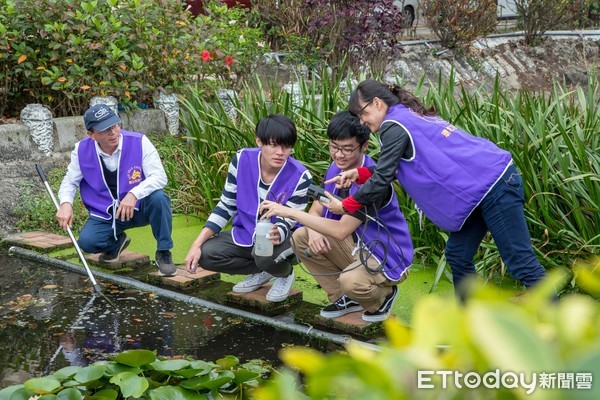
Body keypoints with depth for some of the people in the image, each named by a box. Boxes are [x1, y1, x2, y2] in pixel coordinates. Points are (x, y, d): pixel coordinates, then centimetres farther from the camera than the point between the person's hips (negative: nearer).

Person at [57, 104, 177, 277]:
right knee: (87, 241, -23)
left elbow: (159, 176, -22)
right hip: (104, 215, 2)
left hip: (139, 208, -2)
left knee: (158, 198, -34)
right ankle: (117, 241, 16)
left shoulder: (139, 142, -18)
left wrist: (134, 194, -39)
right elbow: (70, 181, 3)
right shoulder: (82, 150, -10)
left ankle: (163, 253, -11)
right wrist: (66, 203, -20)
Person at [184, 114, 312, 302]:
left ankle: (285, 274, 2)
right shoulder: (242, 160, -15)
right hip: (244, 234, 4)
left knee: (265, 255, -37)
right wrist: (197, 244, -14)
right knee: (206, 254, -19)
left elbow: (287, 223, -19)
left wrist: (277, 234, -46)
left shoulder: (300, 177, -23)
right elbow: (226, 206, -5)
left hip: (282, 237, -4)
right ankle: (263, 272, 4)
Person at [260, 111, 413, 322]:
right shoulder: (336, 169, -2)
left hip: (388, 258, -8)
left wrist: (290, 212, -33)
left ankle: (382, 296, 2)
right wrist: (313, 231, -21)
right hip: (359, 246, 8)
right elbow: (316, 210, 4)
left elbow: (341, 230, -34)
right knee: (301, 238, -3)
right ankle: (346, 298, 9)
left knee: (351, 280, -37)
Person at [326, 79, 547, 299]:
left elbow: (382, 179, -9)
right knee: (458, 255, 13)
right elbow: (391, 170, 16)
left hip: (494, 184, -10)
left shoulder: (394, 126, -10)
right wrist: (360, 173, 6)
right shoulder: (411, 116, 18)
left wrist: (345, 205, 2)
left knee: (521, 263, -7)